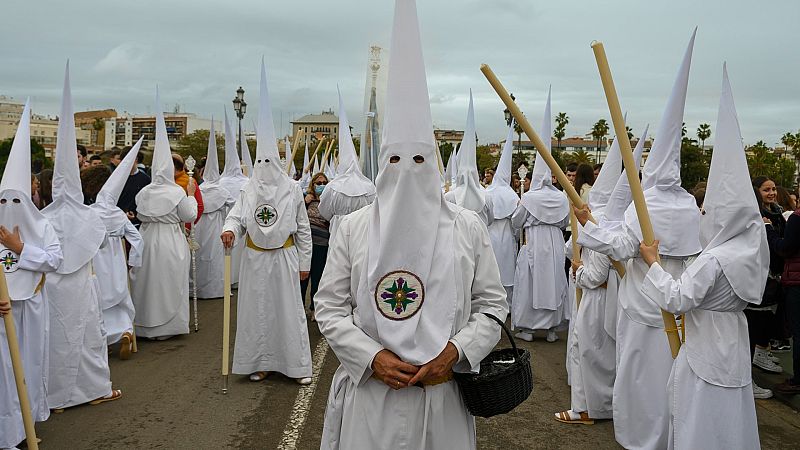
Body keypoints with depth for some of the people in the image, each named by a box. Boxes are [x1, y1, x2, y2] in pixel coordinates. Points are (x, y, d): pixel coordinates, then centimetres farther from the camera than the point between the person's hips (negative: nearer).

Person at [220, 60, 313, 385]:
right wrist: (230, 230, -30)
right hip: (255, 260, 3)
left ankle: (298, 365, 10)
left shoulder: (292, 190, -2)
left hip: (284, 259, -2)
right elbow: (236, 216, -6)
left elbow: (303, 229, 1)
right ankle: (261, 362, 21)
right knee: (256, 309, 8)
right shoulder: (249, 191, 3)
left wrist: (304, 262, 0)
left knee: (289, 309, 1)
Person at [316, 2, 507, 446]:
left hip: (443, 397, 0)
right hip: (369, 397, 0)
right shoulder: (353, 228, 0)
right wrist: (372, 356, -13)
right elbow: (330, 307, 0)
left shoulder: (468, 227, 0)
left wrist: (455, 351, -13)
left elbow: (491, 304, 2)